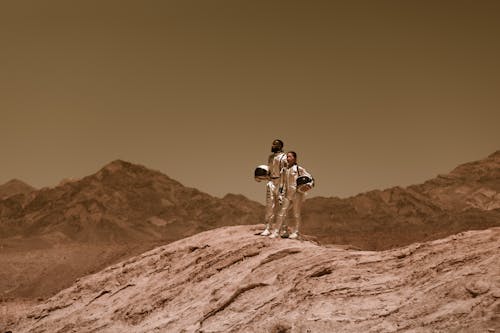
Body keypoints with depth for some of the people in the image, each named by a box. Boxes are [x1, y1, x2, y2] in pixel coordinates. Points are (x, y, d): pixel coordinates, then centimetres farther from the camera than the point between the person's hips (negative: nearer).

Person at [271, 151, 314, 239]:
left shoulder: (299, 169, -4)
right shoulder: (286, 171, 12)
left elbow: (310, 178, -2)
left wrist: (309, 185, -19)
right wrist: (283, 194, 16)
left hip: (297, 194, -5)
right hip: (288, 195, 5)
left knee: (296, 214, 5)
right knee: (281, 213, 0)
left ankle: (295, 232, 16)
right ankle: (276, 232, 4)